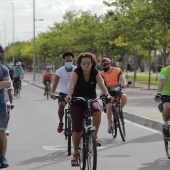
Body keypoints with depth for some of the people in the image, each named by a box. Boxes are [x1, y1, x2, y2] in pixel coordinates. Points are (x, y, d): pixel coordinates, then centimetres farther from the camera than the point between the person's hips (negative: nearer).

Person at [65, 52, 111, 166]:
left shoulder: (95, 72, -8)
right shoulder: (77, 72, -14)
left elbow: (101, 84, -23)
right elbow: (72, 84, -31)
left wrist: (107, 94, -42)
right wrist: (69, 95, -50)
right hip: (77, 102, -1)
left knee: (97, 111, -34)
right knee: (77, 129, -7)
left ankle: (94, 136, -15)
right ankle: (75, 154, 11)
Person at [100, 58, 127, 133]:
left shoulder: (117, 70, -7)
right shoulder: (102, 73, -7)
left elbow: (122, 78, -18)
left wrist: (124, 84, -41)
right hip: (108, 91, 0)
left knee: (124, 97, -30)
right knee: (109, 106, -18)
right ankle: (109, 124, -3)